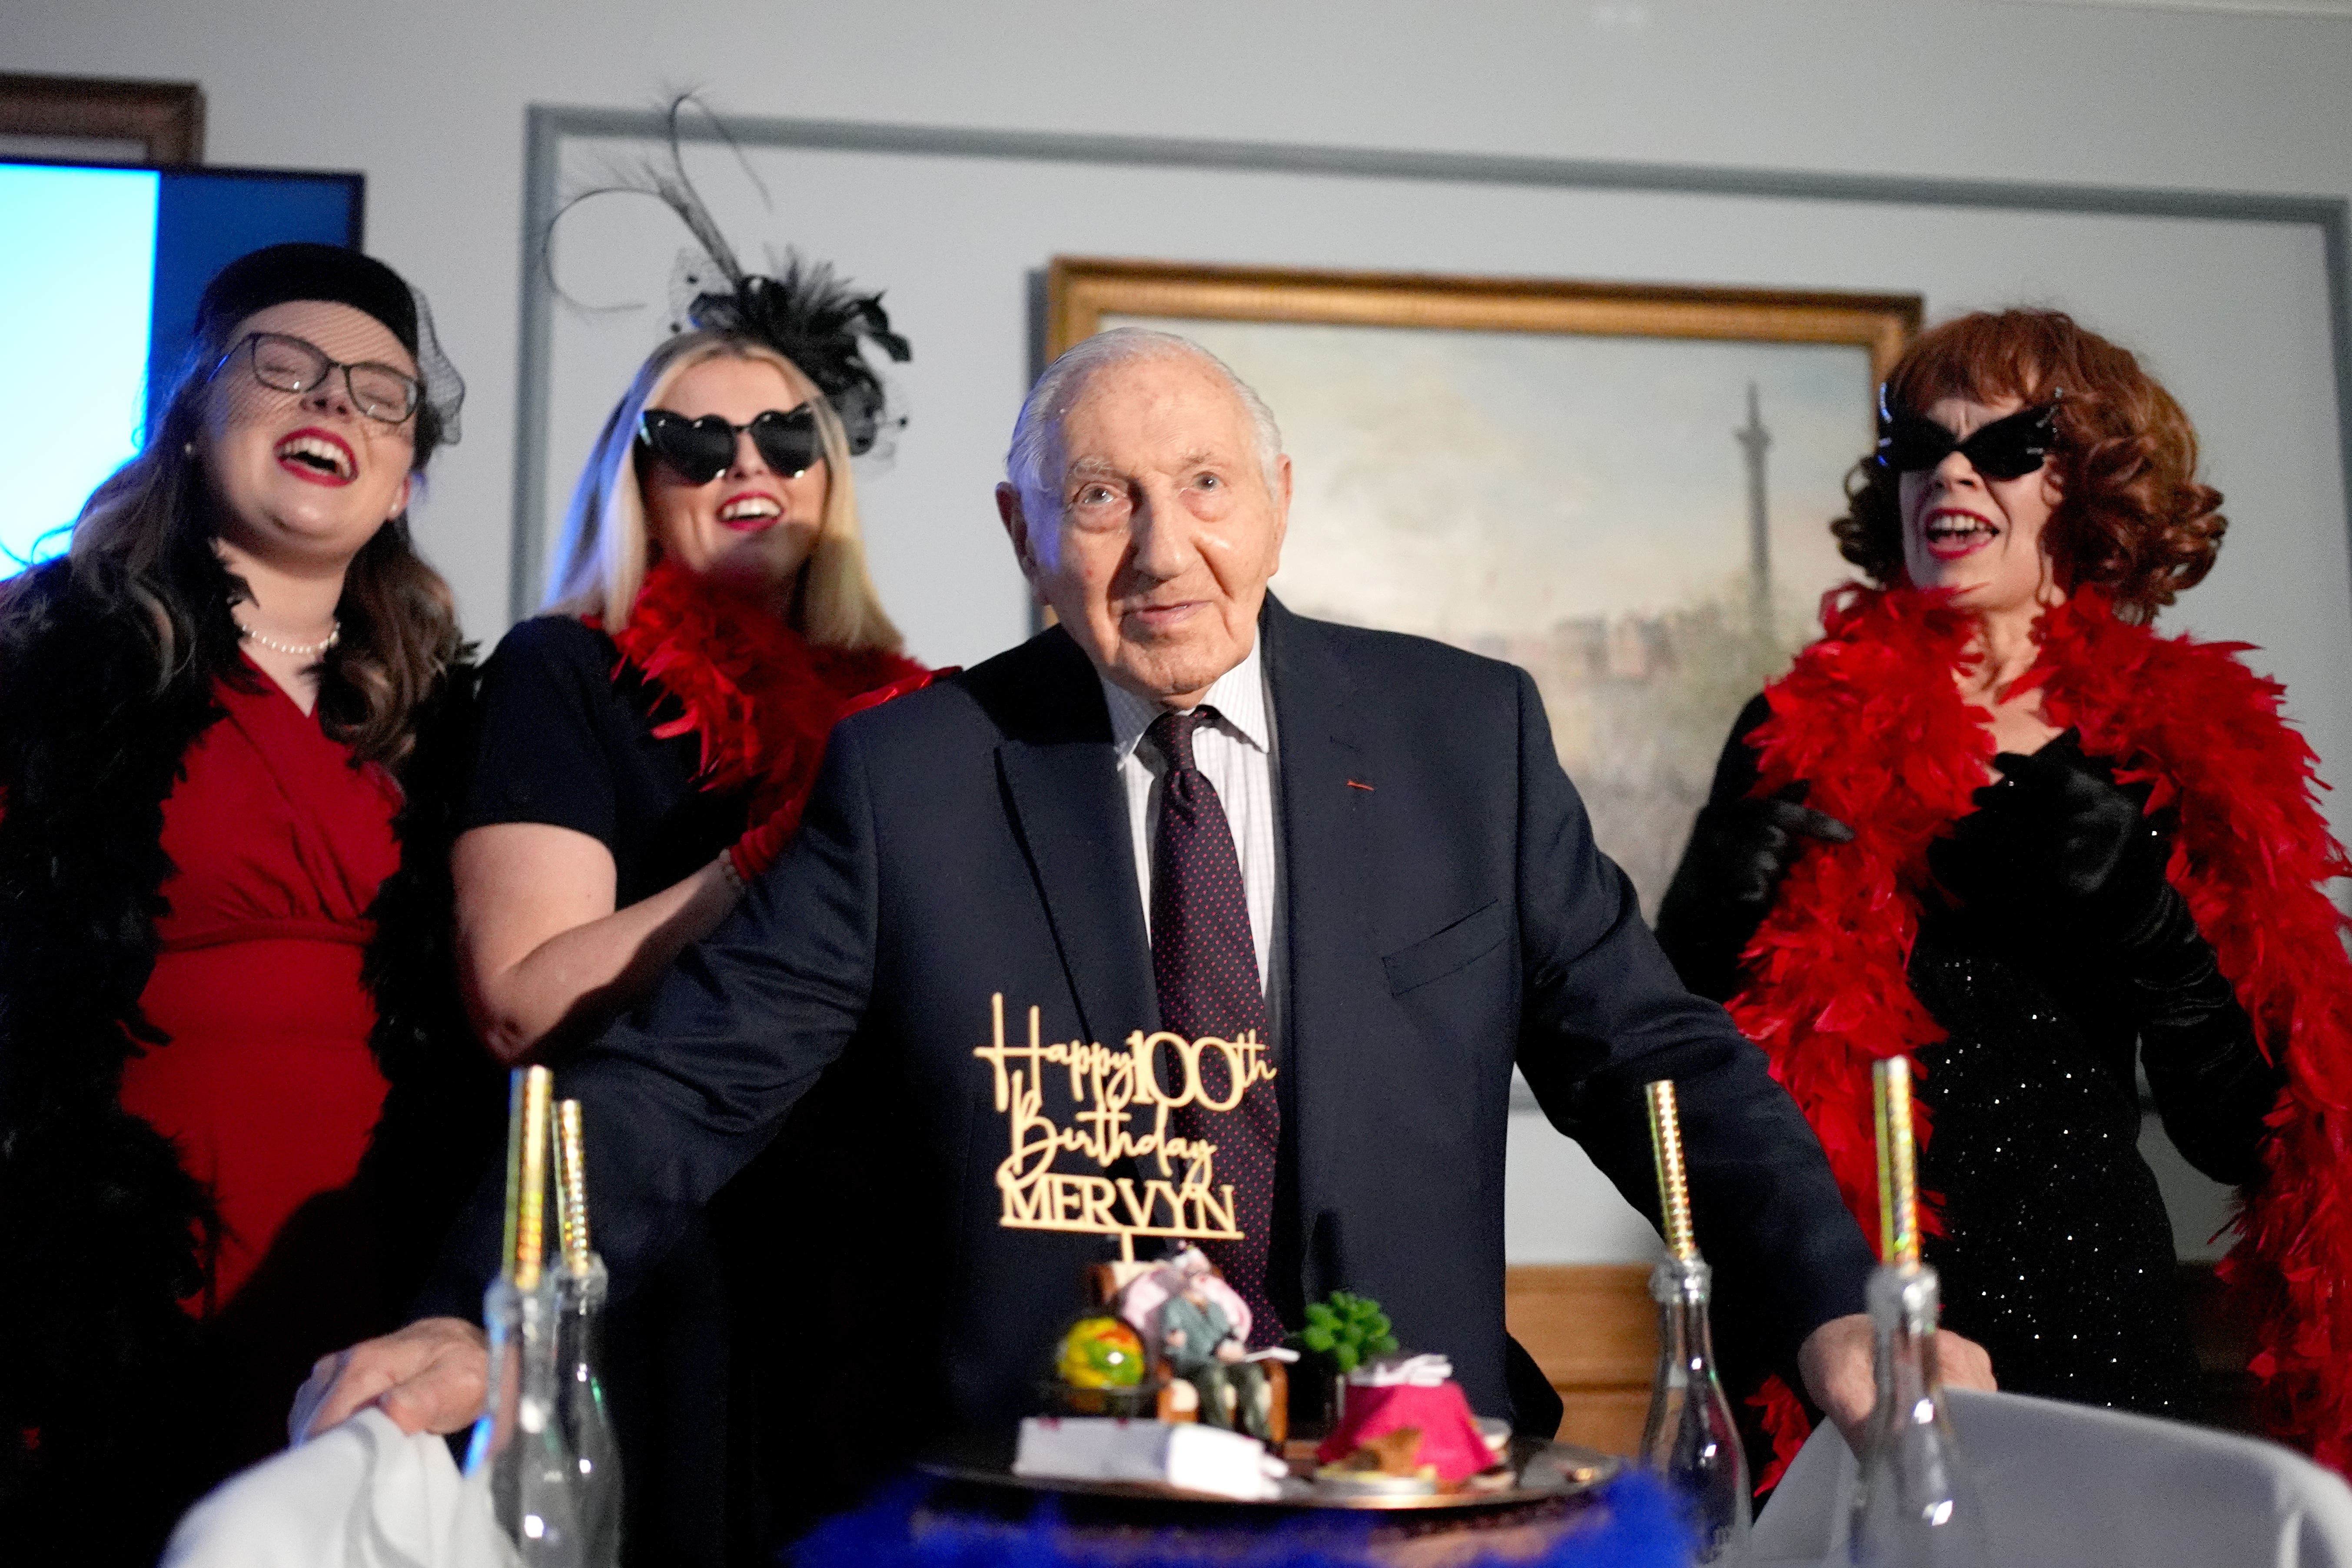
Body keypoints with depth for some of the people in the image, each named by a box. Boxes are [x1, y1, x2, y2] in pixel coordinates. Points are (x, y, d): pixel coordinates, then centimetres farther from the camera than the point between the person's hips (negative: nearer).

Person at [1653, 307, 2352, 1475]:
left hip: (2099, 1331, 1)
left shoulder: (2182, 755, 4)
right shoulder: (1806, 733, 2)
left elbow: (2236, 1137, 2)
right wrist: (1741, 883, -19)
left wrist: (2148, 916, -12)